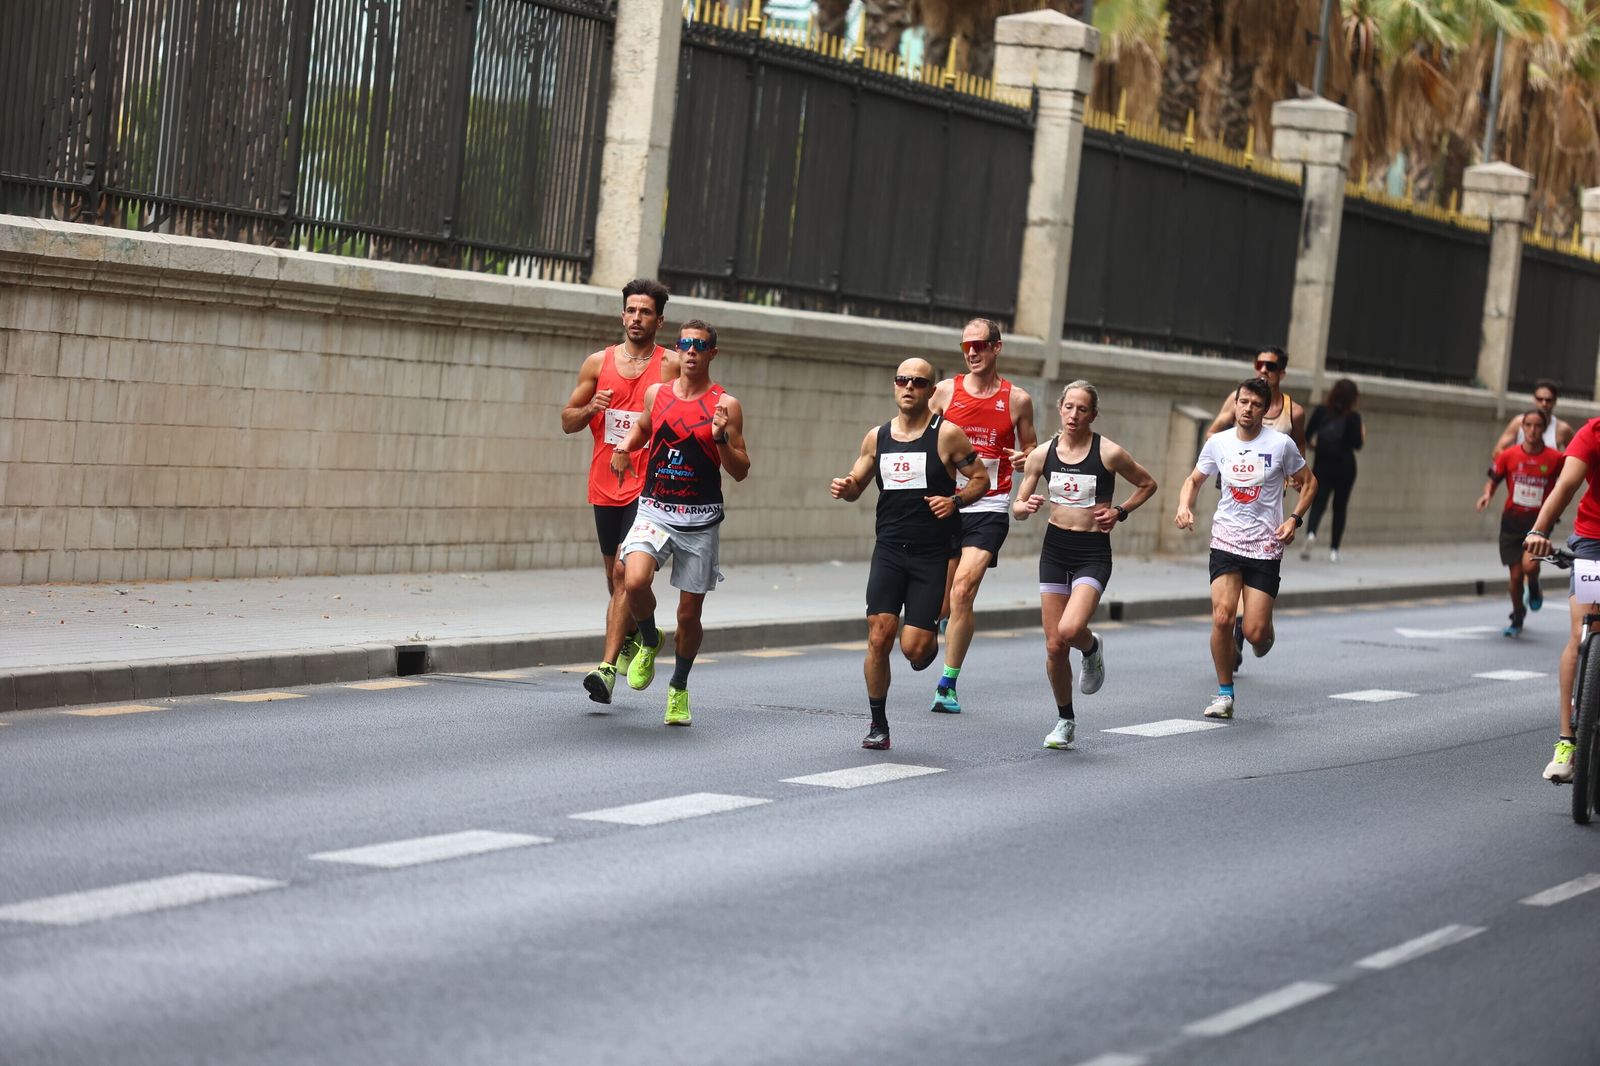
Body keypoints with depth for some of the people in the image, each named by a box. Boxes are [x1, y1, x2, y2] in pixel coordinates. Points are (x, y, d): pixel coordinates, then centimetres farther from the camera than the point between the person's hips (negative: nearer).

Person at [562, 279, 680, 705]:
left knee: (625, 573, -14)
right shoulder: (599, 363, 8)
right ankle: (631, 637, 39)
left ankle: (608, 666, -17)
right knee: (615, 574, 14)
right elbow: (567, 421, 12)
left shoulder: (671, 365, -1)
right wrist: (590, 408, -9)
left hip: (648, 484, -4)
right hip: (605, 482, 4)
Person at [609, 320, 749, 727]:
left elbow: (741, 472, -2)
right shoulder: (656, 393, 5)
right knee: (634, 582, -25)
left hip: (700, 520, -1)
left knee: (690, 613, 4)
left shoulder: (725, 405, -3)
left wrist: (721, 438, -19)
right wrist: (624, 447, 8)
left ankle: (679, 689, 28)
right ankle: (649, 642, 7)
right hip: (654, 510, 1)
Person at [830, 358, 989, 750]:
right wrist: (845, 488, -5)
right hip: (889, 550, 3)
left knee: (914, 647, -9)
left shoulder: (947, 434, -3)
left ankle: (931, 639, 30)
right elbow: (857, 483, 18)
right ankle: (878, 725, 5)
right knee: (879, 636, -9)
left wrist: (955, 501, -15)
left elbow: (981, 479, 3)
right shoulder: (877, 437, 9)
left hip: (931, 554, -3)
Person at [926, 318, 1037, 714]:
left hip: (990, 508, -2)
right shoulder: (946, 390, 5)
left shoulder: (1017, 399, 4)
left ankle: (948, 684, -11)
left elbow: (1031, 448, 15)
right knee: (940, 600, 4)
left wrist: (1025, 458, -8)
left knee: (963, 590, -17)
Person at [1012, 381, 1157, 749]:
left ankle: (1092, 648, 13)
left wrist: (1120, 512, -5)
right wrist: (1027, 506, -16)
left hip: (1093, 553, -3)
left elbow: (1148, 484, 8)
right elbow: (1017, 508, 7)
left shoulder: (1109, 453, -8)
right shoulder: (1042, 454, 1)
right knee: (1054, 646, 3)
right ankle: (1065, 720, 22)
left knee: (1069, 631, -25)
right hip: (1055, 549, 3)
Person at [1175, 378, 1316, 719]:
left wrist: (1294, 519, -5)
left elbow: (1309, 482, 9)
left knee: (1255, 632, -7)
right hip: (1226, 543, 2)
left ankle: (1263, 637, 34)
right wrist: (1184, 507, -2)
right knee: (1222, 617, -16)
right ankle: (1224, 692, 3)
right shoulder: (1218, 443, 2)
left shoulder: (1281, 444, -5)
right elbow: (1194, 480, 18)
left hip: (1266, 547, -2)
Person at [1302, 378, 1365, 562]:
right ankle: (1334, 550, 12)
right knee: (1340, 507, 12)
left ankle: (1311, 533, -31)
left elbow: (1307, 438, 1)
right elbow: (1357, 445, -8)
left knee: (1318, 503, 1)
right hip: (1345, 467, -1)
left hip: (1322, 464, 1)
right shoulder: (1353, 417, -7)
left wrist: (1314, 446, 21)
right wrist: (1363, 433, 10)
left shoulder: (1321, 411, -1)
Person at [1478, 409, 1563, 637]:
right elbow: (1493, 479, 7)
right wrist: (1487, 494, -13)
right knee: (1515, 575, 4)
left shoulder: (1554, 458, -6)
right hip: (1512, 520, 2)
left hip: (1539, 520, -2)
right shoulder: (1509, 455, -3)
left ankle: (1534, 589, 12)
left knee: (1529, 565, -25)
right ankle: (1517, 620, 28)